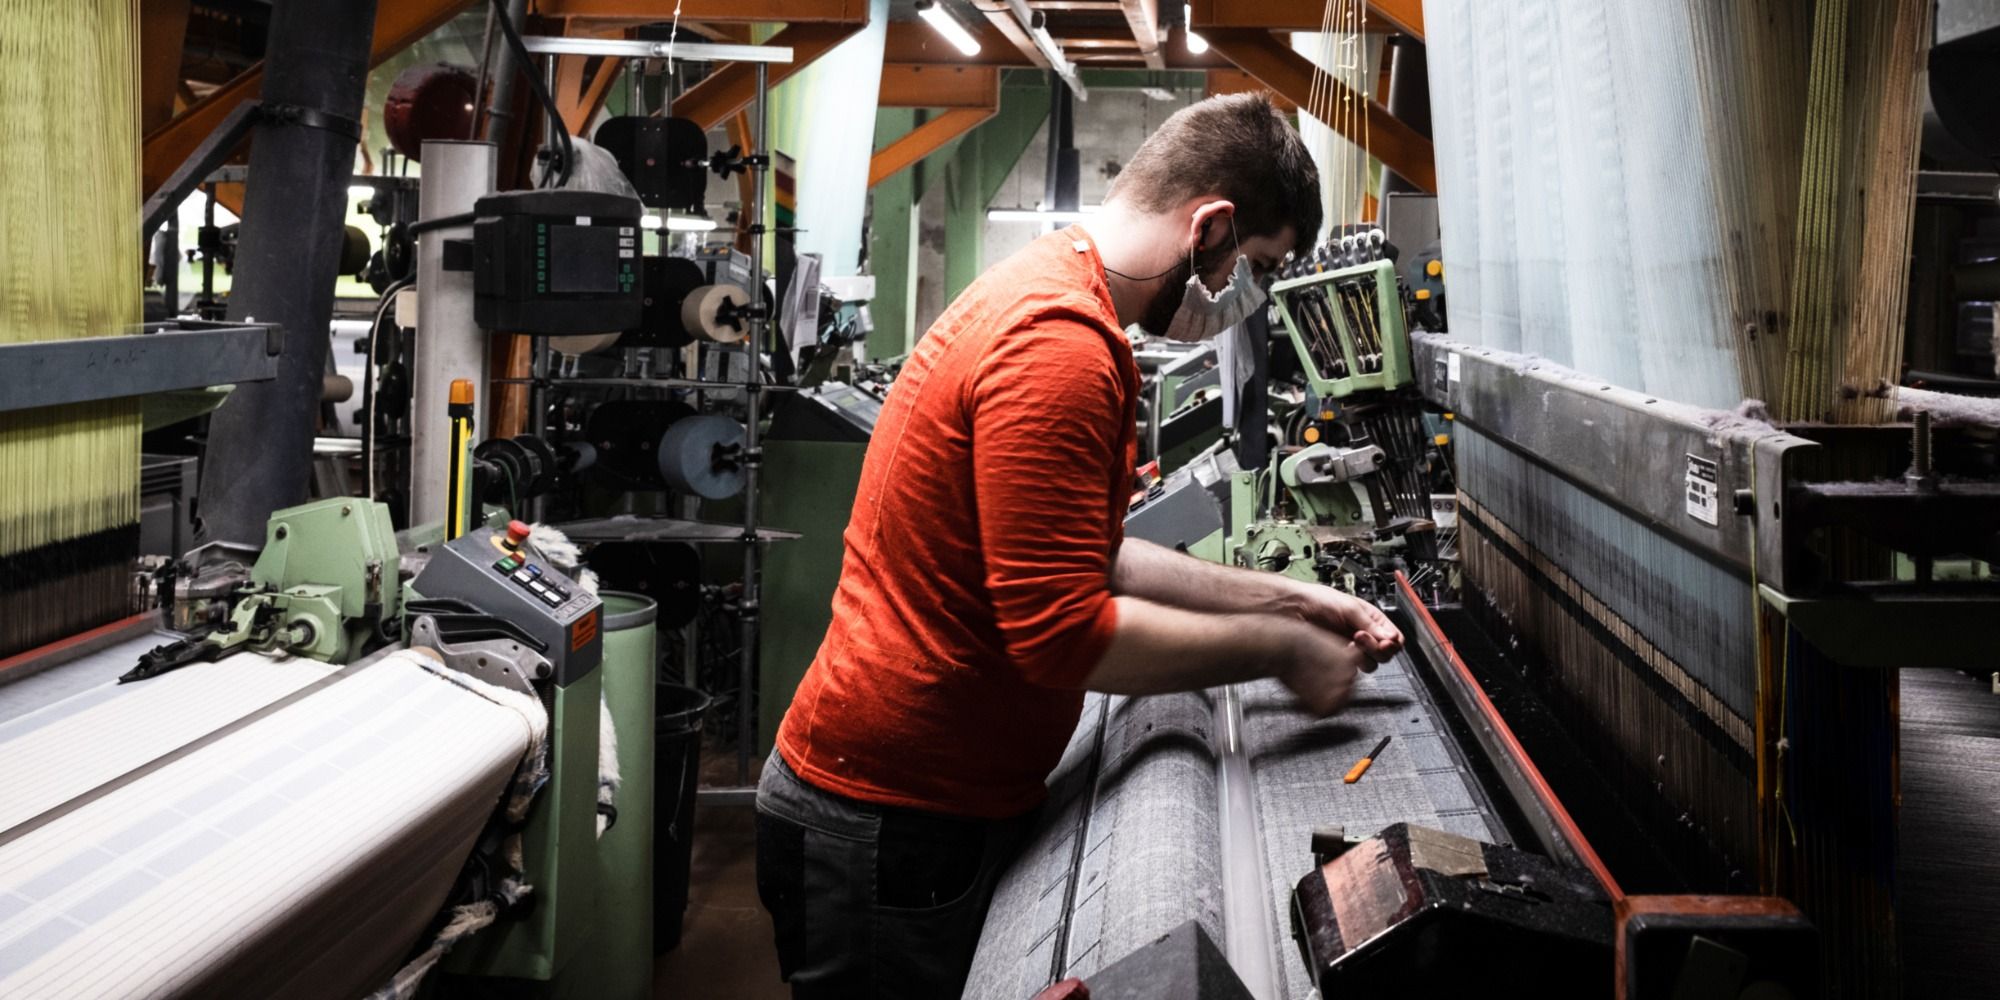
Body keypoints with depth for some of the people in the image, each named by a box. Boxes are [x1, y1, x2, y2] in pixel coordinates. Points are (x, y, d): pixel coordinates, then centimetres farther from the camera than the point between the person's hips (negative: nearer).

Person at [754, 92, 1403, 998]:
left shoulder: (1045, 298, 12)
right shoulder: (1058, 345, -22)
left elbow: (1081, 557, 17)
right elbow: (1063, 635, -25)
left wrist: (1279, 597, 12)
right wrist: (1278, 651, -13)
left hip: (947, 803, 10)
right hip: (891, 828, -10)